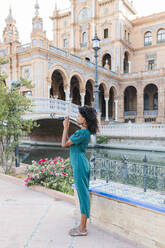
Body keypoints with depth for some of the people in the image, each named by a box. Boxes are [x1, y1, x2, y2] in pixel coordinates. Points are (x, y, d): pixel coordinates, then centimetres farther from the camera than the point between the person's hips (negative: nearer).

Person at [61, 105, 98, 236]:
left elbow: (64, 144, -14)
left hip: (80, 165, -10)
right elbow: (69, 142, 16)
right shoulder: (85, 132, 12)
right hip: (83, 163, 10)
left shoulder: (82, 133, -19)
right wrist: (66, 127, 16)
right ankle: (83, 225, 28)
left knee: (82, 193, -1)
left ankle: (82, 229, 13)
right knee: (83, 193, 15)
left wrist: (66, 127, -5)